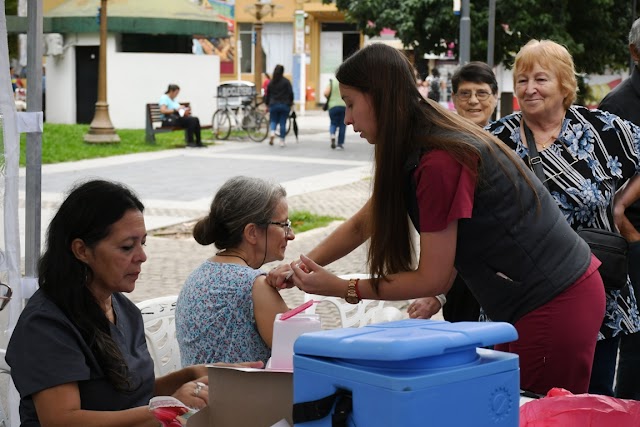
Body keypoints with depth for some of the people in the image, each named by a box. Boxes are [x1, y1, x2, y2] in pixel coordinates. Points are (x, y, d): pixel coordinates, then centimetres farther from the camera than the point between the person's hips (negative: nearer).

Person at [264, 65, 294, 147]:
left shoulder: (271, 82, 3)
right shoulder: (286, 81, -5)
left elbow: (267, 94, 7)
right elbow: (290, 93, -7)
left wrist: (267, 104, 16)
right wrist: (290, 103, 5)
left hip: (273, 105, 2)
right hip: (284, 105, -2)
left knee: (273, 121, 13)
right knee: (283, 123, 4)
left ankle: (272, 132, -17)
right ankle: (282, 140, 5)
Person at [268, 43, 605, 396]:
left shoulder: (440, 164, -23)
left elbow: (432, 279, -16)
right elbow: (361, 224, 18)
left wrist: (338, 288, -11)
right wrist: (302, 266, 8)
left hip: (554, 309, -9)